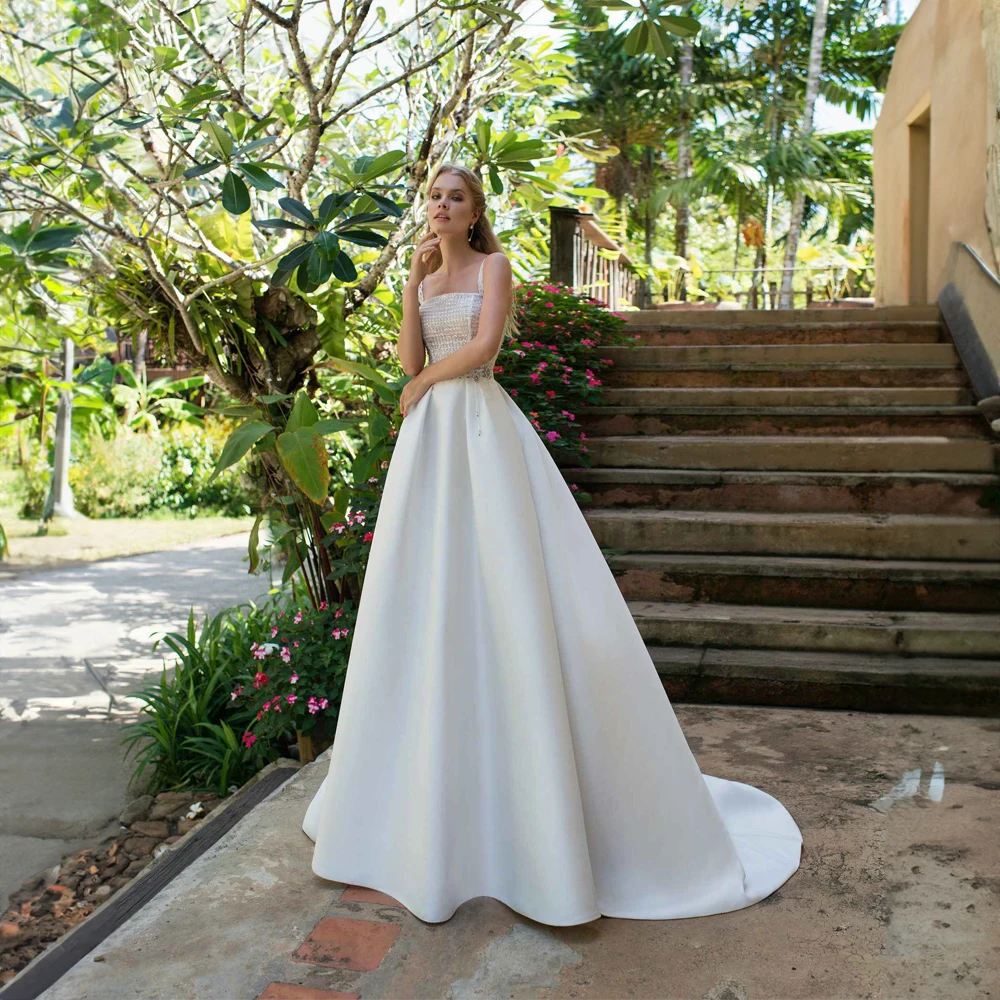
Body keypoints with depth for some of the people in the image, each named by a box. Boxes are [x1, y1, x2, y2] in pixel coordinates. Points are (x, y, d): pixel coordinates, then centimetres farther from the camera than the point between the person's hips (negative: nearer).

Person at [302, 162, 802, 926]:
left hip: (483, 429, -6)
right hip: (428, 437, 6)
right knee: (421, 599, 5)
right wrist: (412, 284, 4)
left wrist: (424, 382, -1)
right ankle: (412, 787, 19)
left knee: (505, 591, -10)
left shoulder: (493, 263, 4)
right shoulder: (424, 276, 21)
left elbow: (484, 343, -12)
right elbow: (410, 360, 8)